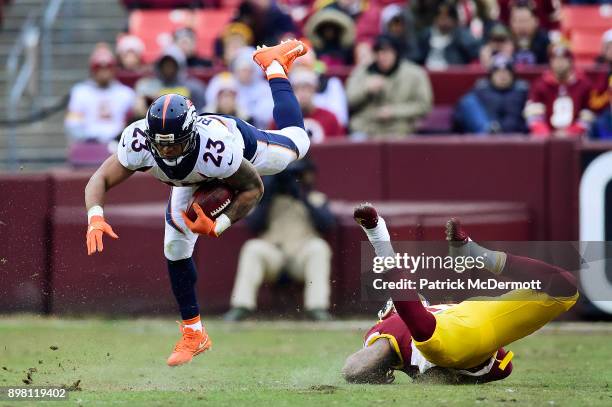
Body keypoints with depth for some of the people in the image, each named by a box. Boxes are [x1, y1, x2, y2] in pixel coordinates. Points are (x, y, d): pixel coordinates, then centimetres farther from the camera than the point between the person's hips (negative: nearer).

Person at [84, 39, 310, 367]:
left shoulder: (217, 147, -50)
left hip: (242, 140, -2)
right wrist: (95, 218, -59)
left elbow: (253, 187, -33)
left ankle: (275, 67, 49)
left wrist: (218, 226, -45)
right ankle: (193, 333, 19)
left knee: (296, 142, 28)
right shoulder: (139, 141, -44)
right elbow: (100, 180, -38)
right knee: (175, 249, -1)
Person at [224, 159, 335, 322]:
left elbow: (326, 225, -3)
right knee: (252, 248, -28)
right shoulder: (269, 197, 19)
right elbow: (254, 225, 3)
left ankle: (317, 307, -38)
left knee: (318, 247, -30)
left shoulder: (317, 198, 17)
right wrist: (268, 196, -5)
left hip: (303, 256, -1)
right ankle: (241, 306, -35)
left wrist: (304, 199, -10)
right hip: (272, 254, 1)